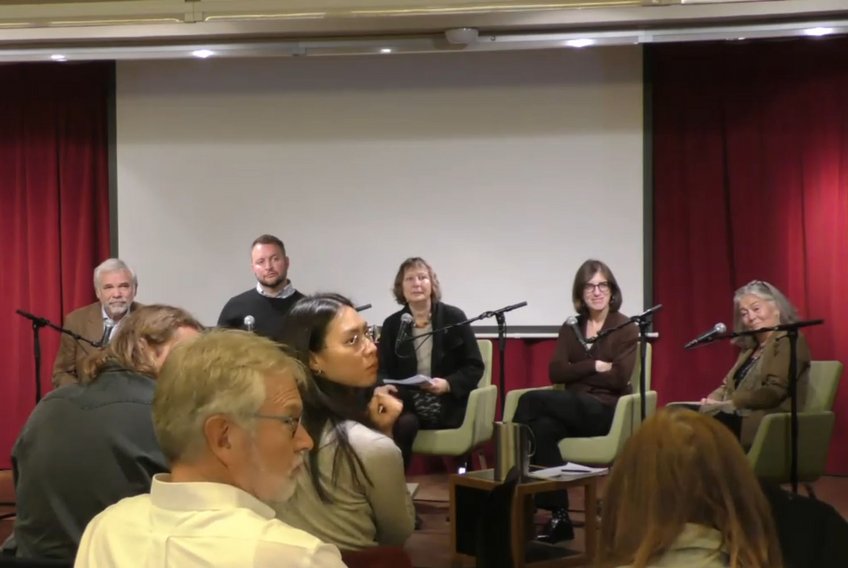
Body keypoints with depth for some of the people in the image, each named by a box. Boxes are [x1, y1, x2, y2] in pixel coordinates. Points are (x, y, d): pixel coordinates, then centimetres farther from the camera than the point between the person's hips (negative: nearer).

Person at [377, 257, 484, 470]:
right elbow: (383, 369, 8)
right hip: (408, 401, 2)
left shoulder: (454, 317, 1)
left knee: (403, 423, -30)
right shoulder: (392, 324, 8)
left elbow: (474, 367, 0)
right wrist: (385, 386, -17)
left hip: (447, 402, -2)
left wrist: (447, 384, -18)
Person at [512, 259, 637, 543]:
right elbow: (555, 372, 1)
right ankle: (558, 517, -31)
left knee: (531, 401, -26)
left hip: (605, 411, -4)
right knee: (541, 428, -33)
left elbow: (619, 378, -12)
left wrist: (576, 372, -6)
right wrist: (593, 366, -9)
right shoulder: (570, 328, 15)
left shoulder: (625, 328, 2)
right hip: (574, 408, 4)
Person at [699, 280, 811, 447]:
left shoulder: (789, 341, -2)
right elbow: (728, 385, 19)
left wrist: (728, 403, -15)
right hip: (737, 416, 8)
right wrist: (712, 399, -4)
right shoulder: (750, 347, 25)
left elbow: (773, 392, -14)